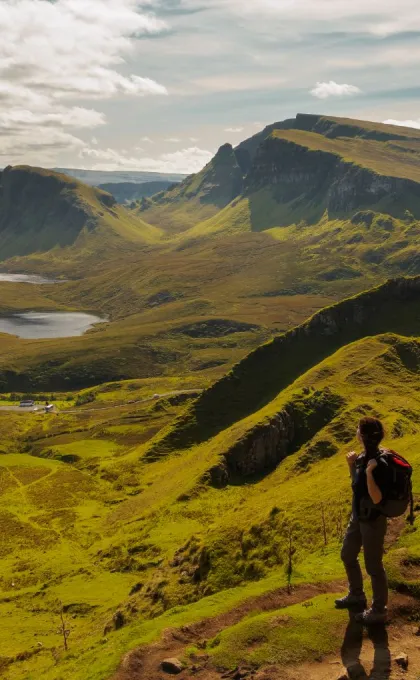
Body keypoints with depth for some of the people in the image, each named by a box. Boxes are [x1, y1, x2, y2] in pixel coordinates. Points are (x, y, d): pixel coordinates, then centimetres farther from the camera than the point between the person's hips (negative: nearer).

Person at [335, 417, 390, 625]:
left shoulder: (379, 464, -28)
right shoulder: (363, 457, -1)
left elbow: (377, 499, -29)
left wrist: (369, 473, -38)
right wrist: (351, 465, 1)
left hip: (373, 521, -9)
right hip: (358, 517, 9)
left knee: (373, 566, 6)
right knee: (347, 556, 23)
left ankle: (378, 611, 24)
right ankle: (357, 595, 44)